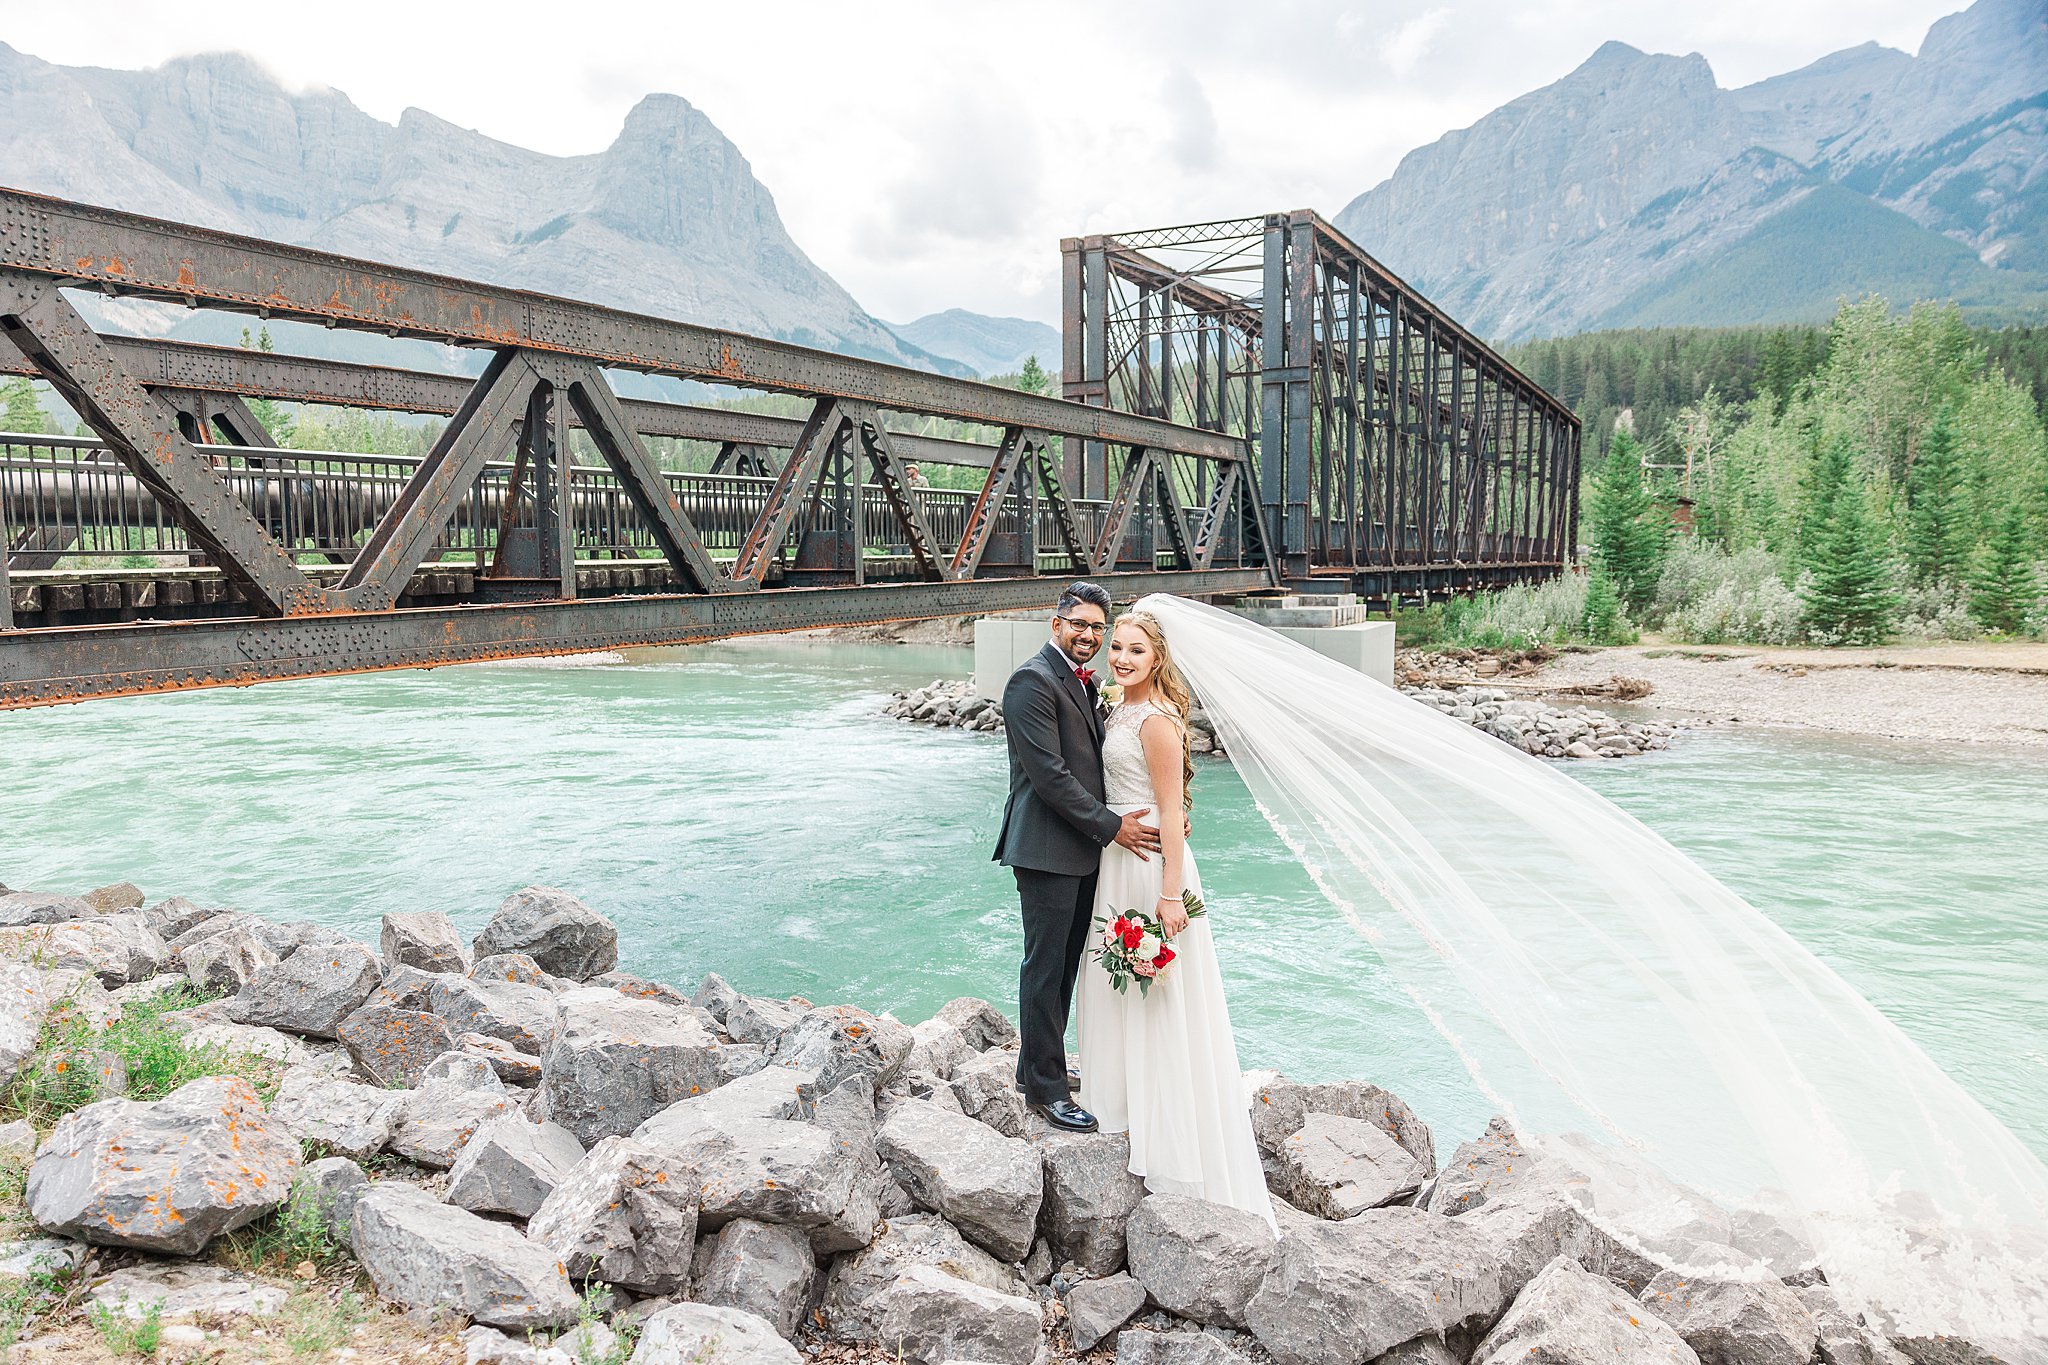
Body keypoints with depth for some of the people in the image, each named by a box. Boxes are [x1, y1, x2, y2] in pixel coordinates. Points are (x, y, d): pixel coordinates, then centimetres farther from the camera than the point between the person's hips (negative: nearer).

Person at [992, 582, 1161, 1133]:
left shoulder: (1084, 680, 15)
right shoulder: (1033, 680, -15)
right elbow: (1049, 773, -20)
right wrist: (1111, 825, -18)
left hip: (1083, 847, 9)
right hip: (1047, 849, -9)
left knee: (1064, 964, 17)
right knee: (1046, 969, 1)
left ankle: (1037, 1065, 31)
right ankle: (1046, 1087, 11)